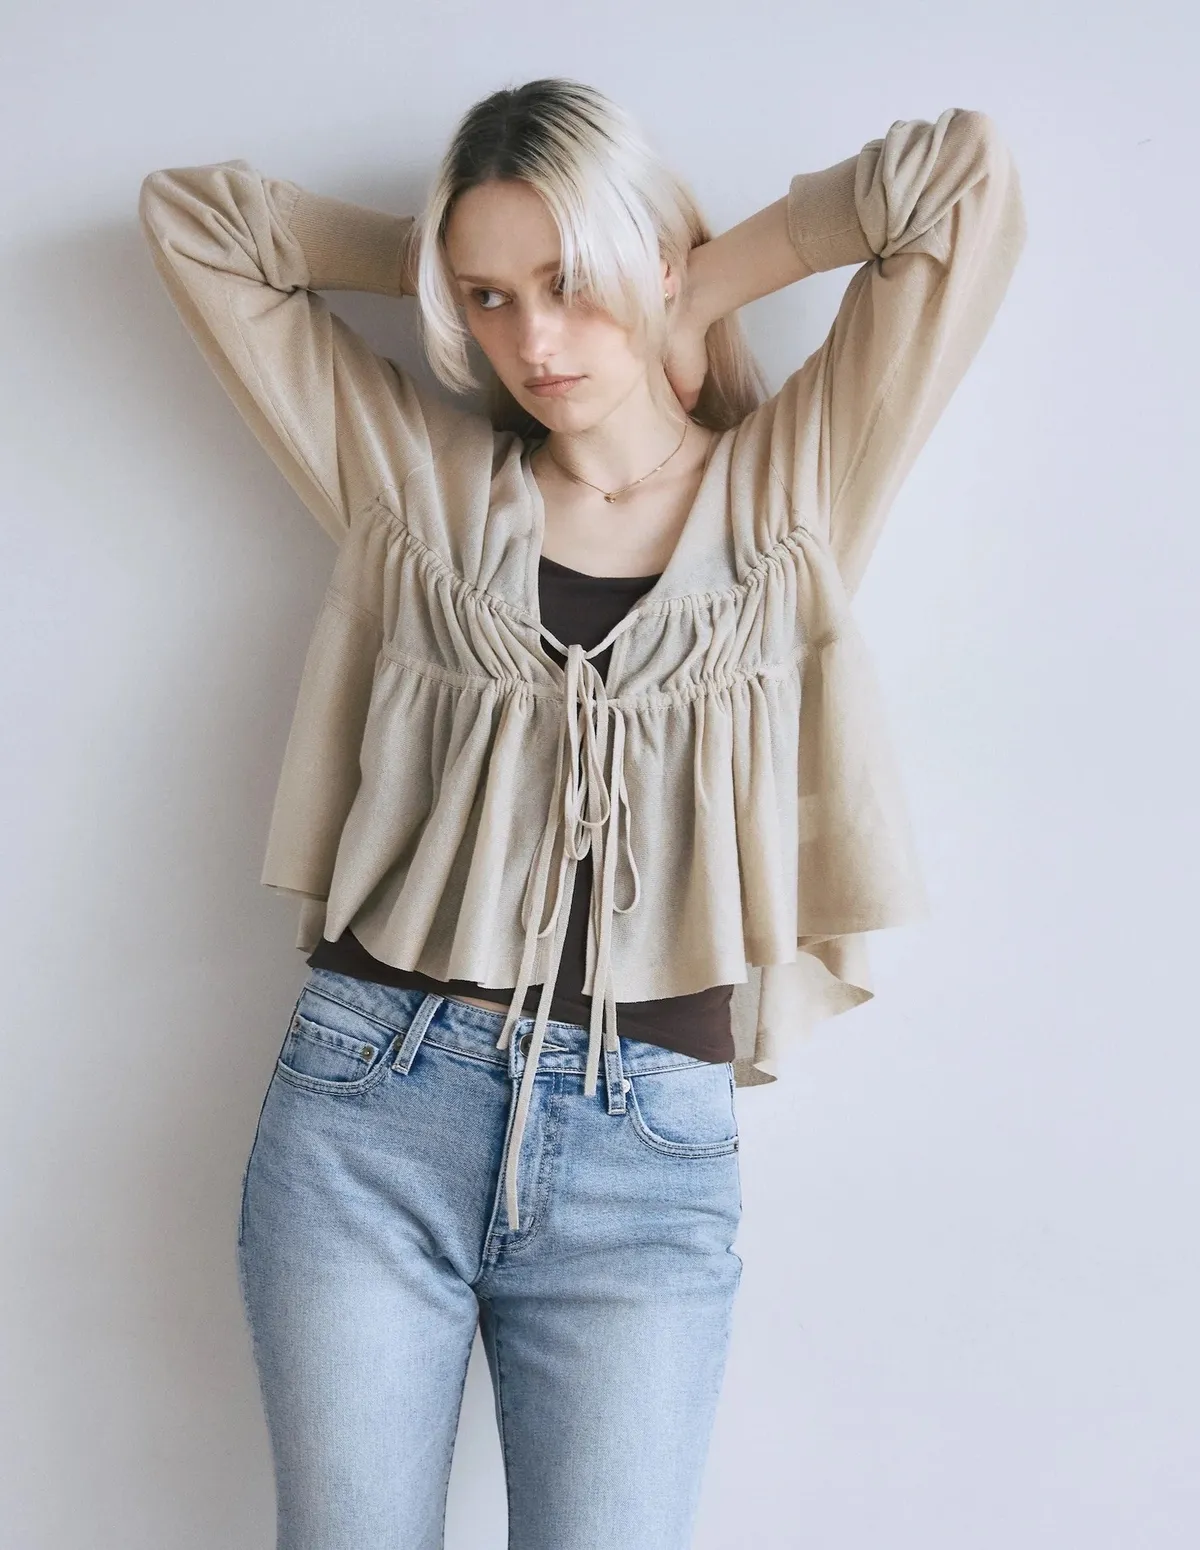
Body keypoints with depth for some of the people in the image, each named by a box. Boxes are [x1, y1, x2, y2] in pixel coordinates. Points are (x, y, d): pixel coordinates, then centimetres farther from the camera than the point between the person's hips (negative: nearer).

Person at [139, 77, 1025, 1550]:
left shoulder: (790, 487, 6)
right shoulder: (415, 473, 9)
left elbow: (966, 175, 1)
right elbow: (188, 215, 14)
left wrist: (701, 289, 6)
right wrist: (437, 260, 11)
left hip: (648, 1154, -1)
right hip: (369, 1107, 1)